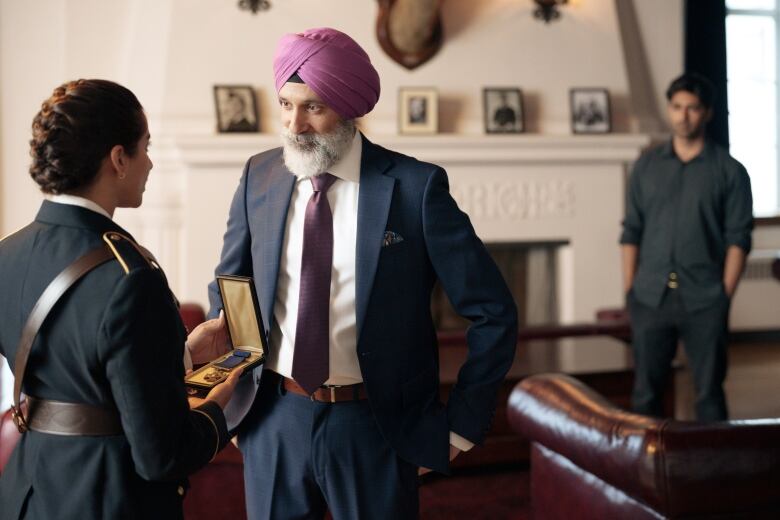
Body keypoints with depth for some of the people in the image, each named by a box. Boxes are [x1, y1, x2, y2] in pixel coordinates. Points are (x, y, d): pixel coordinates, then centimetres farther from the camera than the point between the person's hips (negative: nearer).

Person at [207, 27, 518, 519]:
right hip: (273, 421, 3)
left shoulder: (415, 185, -11)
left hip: (375, 427, -3)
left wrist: (461, 425, -5)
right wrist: (231, 395, 6)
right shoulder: (259, 177, 0)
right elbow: (227, 289, 14)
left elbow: (494, 313, -6)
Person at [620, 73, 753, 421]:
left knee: (709, 391, 4)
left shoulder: (729, 171, 2)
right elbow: (631, 232, 8)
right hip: (650, 297, 2)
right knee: (646, 391, 6)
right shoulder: (646, 167, 9)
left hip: (704, 300, -2)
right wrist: (629, 290, 1)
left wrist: (725, 295, -9)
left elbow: (738, 239, -2)